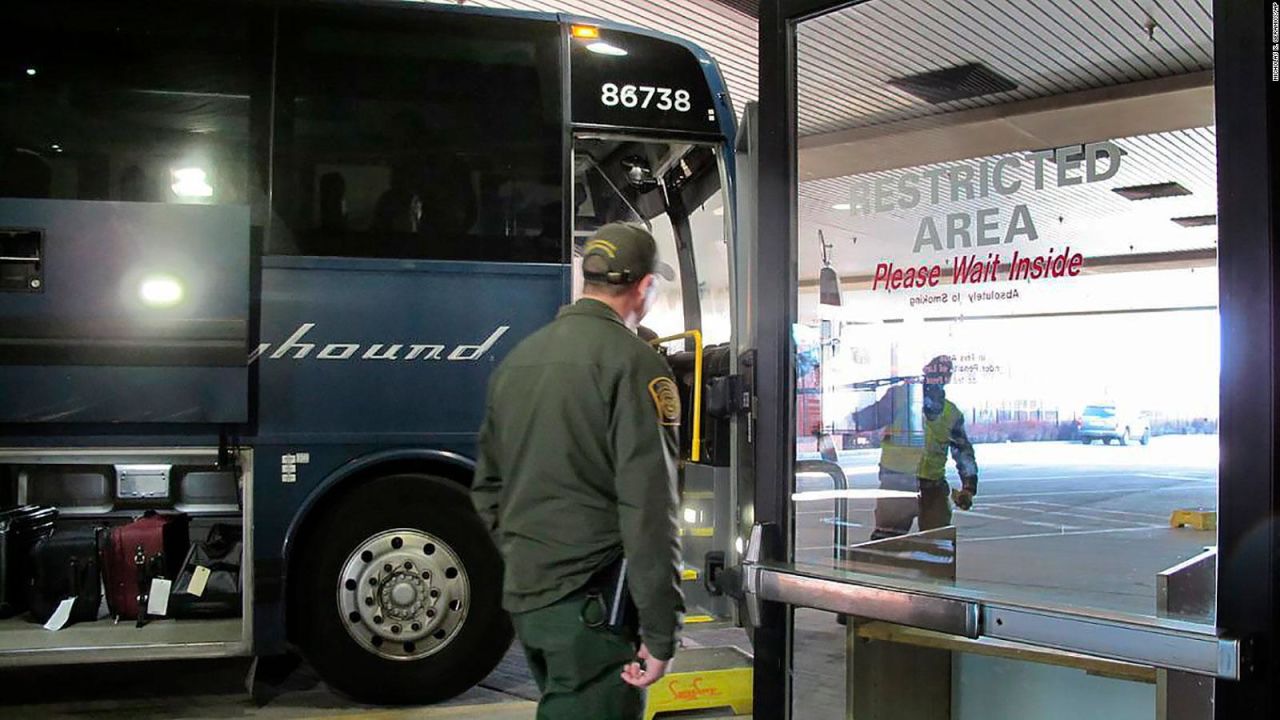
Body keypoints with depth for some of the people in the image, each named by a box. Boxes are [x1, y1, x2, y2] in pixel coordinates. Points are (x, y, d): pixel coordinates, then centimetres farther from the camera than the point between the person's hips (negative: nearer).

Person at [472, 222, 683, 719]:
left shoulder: (518, 358, 11)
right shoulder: (631, 362, -13)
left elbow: (487, 488, 17)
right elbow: (649, 509, -19)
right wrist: (660, 632, -15)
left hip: (523, 593, 8)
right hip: (592, 603, -8)